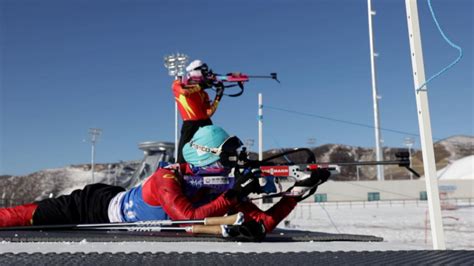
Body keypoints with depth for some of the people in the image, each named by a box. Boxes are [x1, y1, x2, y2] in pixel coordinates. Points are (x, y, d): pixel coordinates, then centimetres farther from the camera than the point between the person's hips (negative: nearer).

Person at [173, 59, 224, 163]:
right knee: (183, 153, -9)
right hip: (190, 124, -4)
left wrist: (218, 98, 1)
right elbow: (184, 91, -13)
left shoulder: (203, 94, 20)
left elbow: (208, 112, 8)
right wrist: (200, 86, -6)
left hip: (205, 124, 4)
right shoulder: (177, 84, 12)